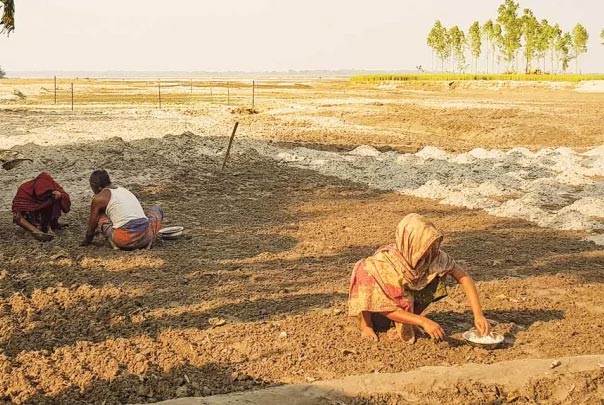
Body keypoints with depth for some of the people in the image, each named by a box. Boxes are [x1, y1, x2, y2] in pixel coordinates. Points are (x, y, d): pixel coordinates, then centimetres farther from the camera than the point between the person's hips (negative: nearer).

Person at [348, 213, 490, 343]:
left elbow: (464, 278, -21)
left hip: (408, 300, 4)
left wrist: (478, 315, -34)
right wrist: (423, 321, -40)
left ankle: (409, 323, -2)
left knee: (438, 277, -21)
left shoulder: (435, 256, -27)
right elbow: (384, 308, -33)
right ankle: (366, 323, -11)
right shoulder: (384, 263, -37)